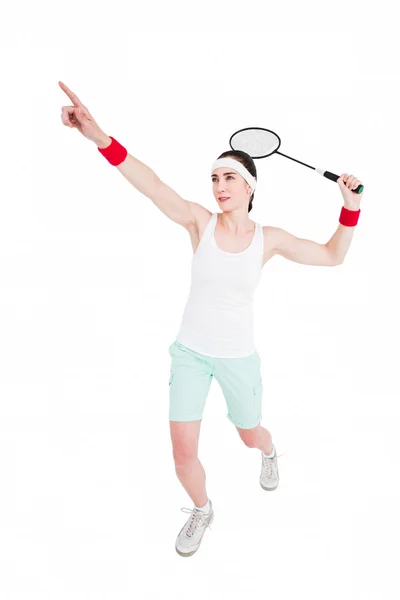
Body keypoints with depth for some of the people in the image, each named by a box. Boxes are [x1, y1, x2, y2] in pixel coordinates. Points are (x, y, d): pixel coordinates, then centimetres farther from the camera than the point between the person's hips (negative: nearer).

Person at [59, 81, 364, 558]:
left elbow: (332, 256, 1)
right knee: (183, 452, 1)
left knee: (250, 436, 21)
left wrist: (350, 209, -14)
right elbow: (152, 184, -27)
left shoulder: (269, 239, -7)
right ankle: (201, 510, 36)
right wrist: (99, 137, -41)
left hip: (238, 356, 0)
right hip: (190, 352, 0)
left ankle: (269, 453, 63)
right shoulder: (200, 222, -11)